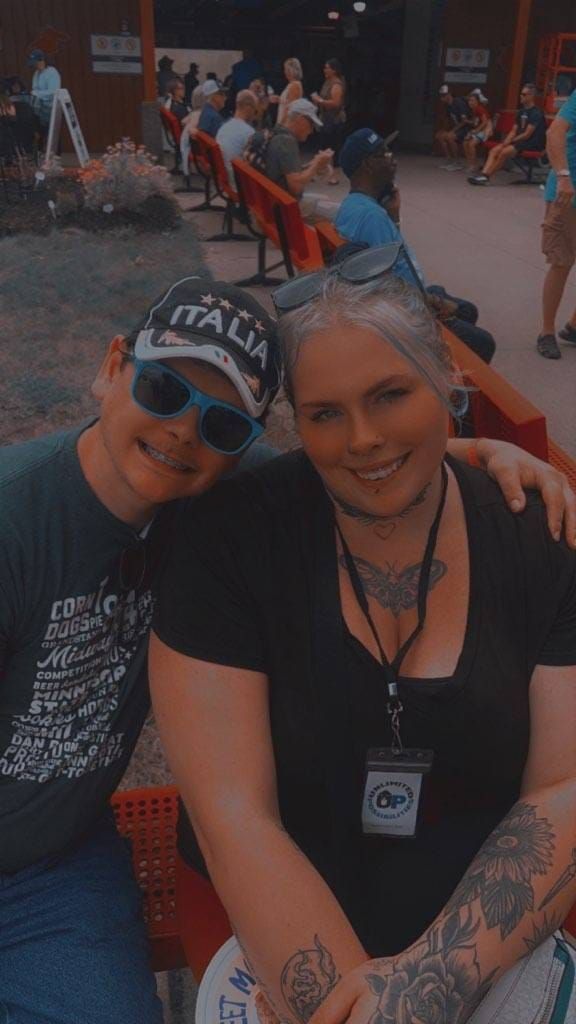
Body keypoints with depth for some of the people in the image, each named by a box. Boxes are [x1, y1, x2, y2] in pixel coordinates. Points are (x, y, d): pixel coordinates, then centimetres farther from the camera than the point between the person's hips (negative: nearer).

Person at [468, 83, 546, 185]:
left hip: (531, 144, -8)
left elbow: (527, 134, -17)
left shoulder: (536, 113, -11)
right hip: (519, 141, 8)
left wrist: (510, 141, -12)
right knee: (494, 150, -12)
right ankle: (484, 174, -29)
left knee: (505, 152, -29)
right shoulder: (521, 112, 15)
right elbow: (514, 130, 14)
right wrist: (506, 141, -5)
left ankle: (486, 176, -23)